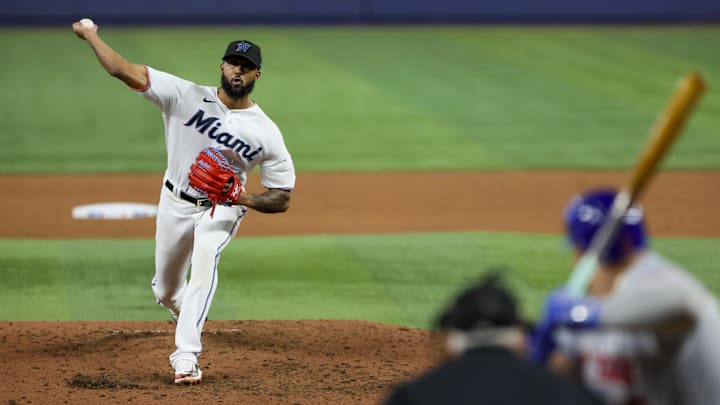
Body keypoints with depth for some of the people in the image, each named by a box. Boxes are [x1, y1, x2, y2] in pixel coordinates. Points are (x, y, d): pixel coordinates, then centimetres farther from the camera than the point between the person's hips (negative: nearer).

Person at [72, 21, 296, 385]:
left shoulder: (266, 133, -16)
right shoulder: (186, 96, -16)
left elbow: (281, 199, -12)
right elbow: (124, 71, -19)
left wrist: (245, 199, -29)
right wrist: (90, 36, -19)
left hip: (221, 208, -2)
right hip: (175, 204, 2)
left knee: (206, 256, -33)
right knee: (166, 291, 13)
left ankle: (185, 356, -37)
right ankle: (185, 312, 54)